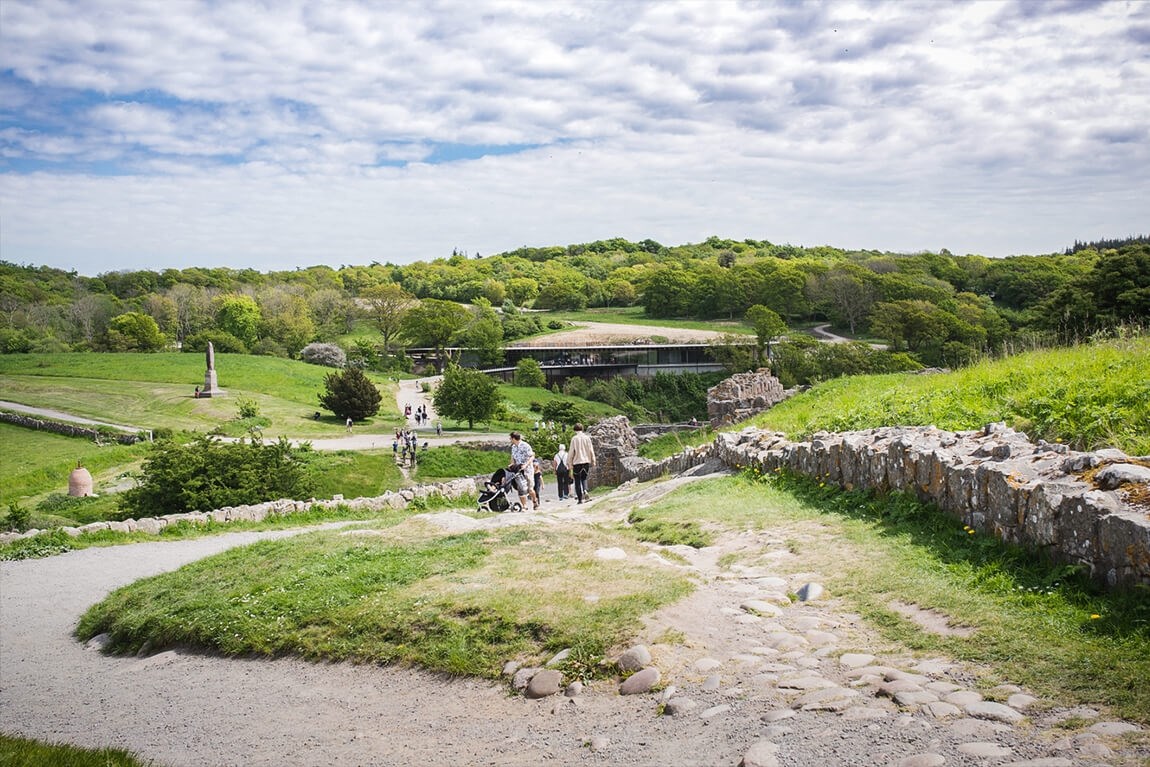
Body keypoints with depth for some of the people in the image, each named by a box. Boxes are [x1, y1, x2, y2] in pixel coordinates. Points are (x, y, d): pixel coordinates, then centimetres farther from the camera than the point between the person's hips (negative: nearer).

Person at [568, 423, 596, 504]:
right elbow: (591, 450, 4)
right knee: (584, 478, 18)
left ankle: (580, 499, 3)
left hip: (577, 462, -3)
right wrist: (593, 461, 11)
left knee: (577, 481, 5)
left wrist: (570, 464, 1)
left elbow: (571, 452, -5)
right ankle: (585, 491, -9)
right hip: (586, 461, 3)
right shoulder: (587, 438, 2)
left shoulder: (574, 439, -5)